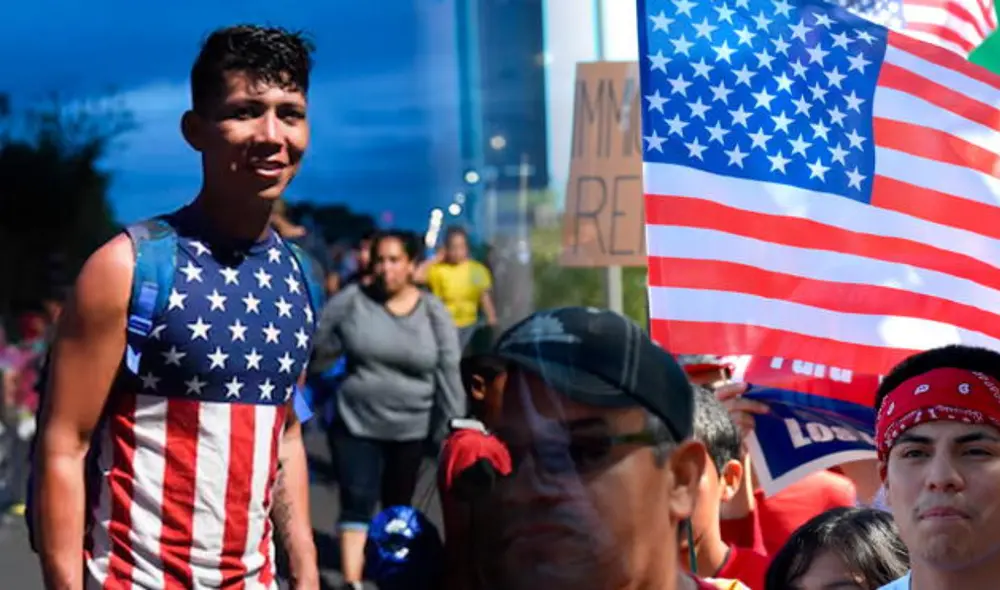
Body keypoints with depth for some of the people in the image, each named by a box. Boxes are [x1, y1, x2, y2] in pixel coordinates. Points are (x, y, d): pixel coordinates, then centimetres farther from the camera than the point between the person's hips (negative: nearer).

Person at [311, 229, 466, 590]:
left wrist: (453, 427, -6)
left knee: (398, 505, 17)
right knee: (357, 502, -12)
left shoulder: (432, 312, -6)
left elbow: (448, 373, -5)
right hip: (355, 424, -2)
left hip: (410, 429, 2)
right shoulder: (350, 301, -8)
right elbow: (317, 349, -1)